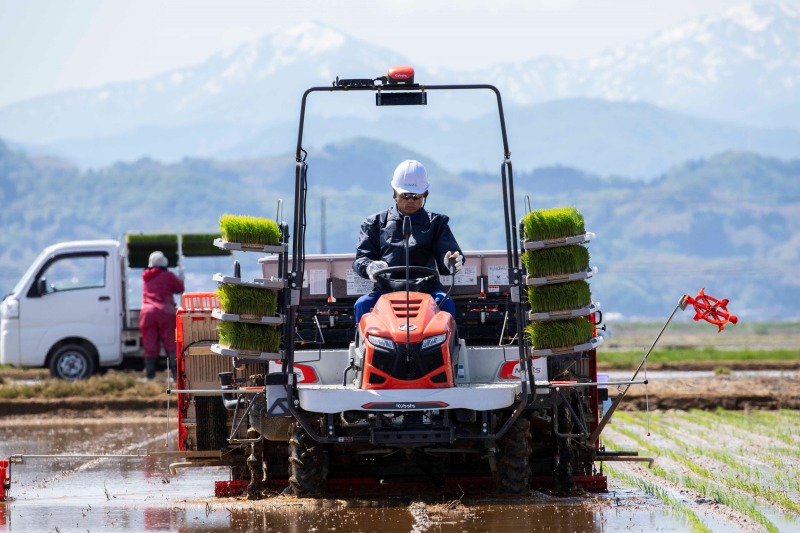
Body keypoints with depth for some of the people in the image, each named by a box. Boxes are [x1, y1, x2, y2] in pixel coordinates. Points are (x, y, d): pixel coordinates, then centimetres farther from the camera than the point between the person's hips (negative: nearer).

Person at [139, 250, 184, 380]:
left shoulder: (146, 277, 14)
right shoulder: (168, 276, 2)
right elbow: (179, 289, 12)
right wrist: (180, 279, 32)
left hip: (147, 313, 3)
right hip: (165, 312, -3)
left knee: (150, 347, 1)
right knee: (171, 345, -1)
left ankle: (150, 376, -4)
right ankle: (176, 373, -9)